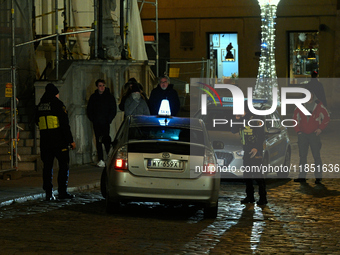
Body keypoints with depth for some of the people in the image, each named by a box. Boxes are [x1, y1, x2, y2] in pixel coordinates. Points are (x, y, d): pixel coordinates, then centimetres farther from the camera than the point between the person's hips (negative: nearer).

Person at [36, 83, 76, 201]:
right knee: (64, 165, 1)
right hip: (58, 139, -6)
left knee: (47, 166, 7)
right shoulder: (57, 104, -8)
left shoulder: (40, 106, 11)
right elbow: (65, 124, -12)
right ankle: (62, 192, -3)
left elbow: (37, 122, 21)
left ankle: (48, 193, 4)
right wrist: (70, 140, -10)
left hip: (44, 141, 6)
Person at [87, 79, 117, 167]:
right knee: (98, 140, 2)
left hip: (106, 123, -3)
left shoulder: (109, 96, 4)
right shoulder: (93, 97, 10)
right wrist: (93, 119, 1)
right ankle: (101, 160, 4)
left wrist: (109, 120, -5)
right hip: (96, 123, 3)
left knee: (106, 140, -13)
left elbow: (113, 110, 6)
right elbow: (89, 110, 15)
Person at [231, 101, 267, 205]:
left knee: (257, 174, -9)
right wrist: (237, 119, -2)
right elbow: (233, 130, 11)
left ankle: (263, 198, -6)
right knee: (247, 174, 11)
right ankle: (250, 197, 20)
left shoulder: (254, 119, -12)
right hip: (246, 151, 8)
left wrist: (257, 148, -23)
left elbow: (262, 135, -15)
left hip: (256, 151, -8)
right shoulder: (242, 120, 11)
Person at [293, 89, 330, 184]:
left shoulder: (319, 105, 1)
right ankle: (302, 176, 8)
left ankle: (318, 177, -3)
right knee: (302, 156, 5)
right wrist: (298, 130, 6)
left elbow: (326, 117, 6)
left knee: (316, 156, -6)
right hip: (302, 134, 3)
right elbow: (295, 119, 15)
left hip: (314, 134, -3)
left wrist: (321, 128, -4)